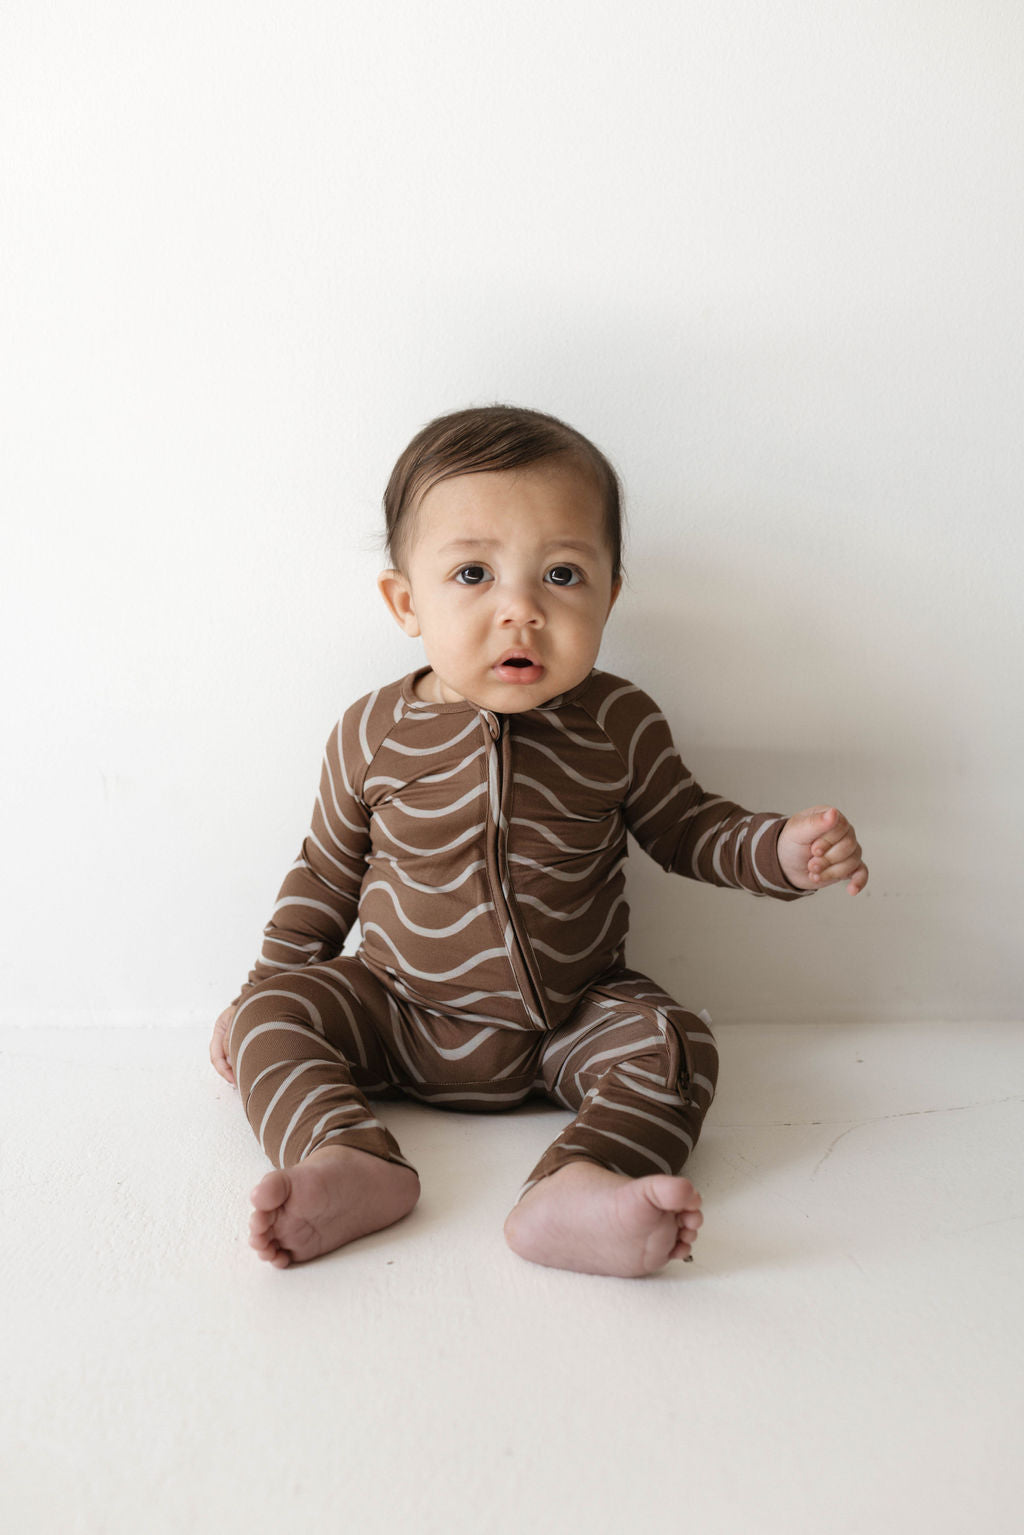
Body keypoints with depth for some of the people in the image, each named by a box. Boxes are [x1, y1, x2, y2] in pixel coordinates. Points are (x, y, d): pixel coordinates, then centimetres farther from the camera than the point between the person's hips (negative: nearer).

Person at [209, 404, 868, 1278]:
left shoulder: (621, 726, -10)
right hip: (399, 1013, 1)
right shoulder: (375, 734, -9)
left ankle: (578, 1188, -44)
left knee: (672, 1045, -25)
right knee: (267, 1020, -17)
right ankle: (348, 1162, -36)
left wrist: (785, 852, -13)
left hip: (572, 1018, 0)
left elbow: (687, 832, 5)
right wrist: (266, 986, 5)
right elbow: (326, 873, 5)